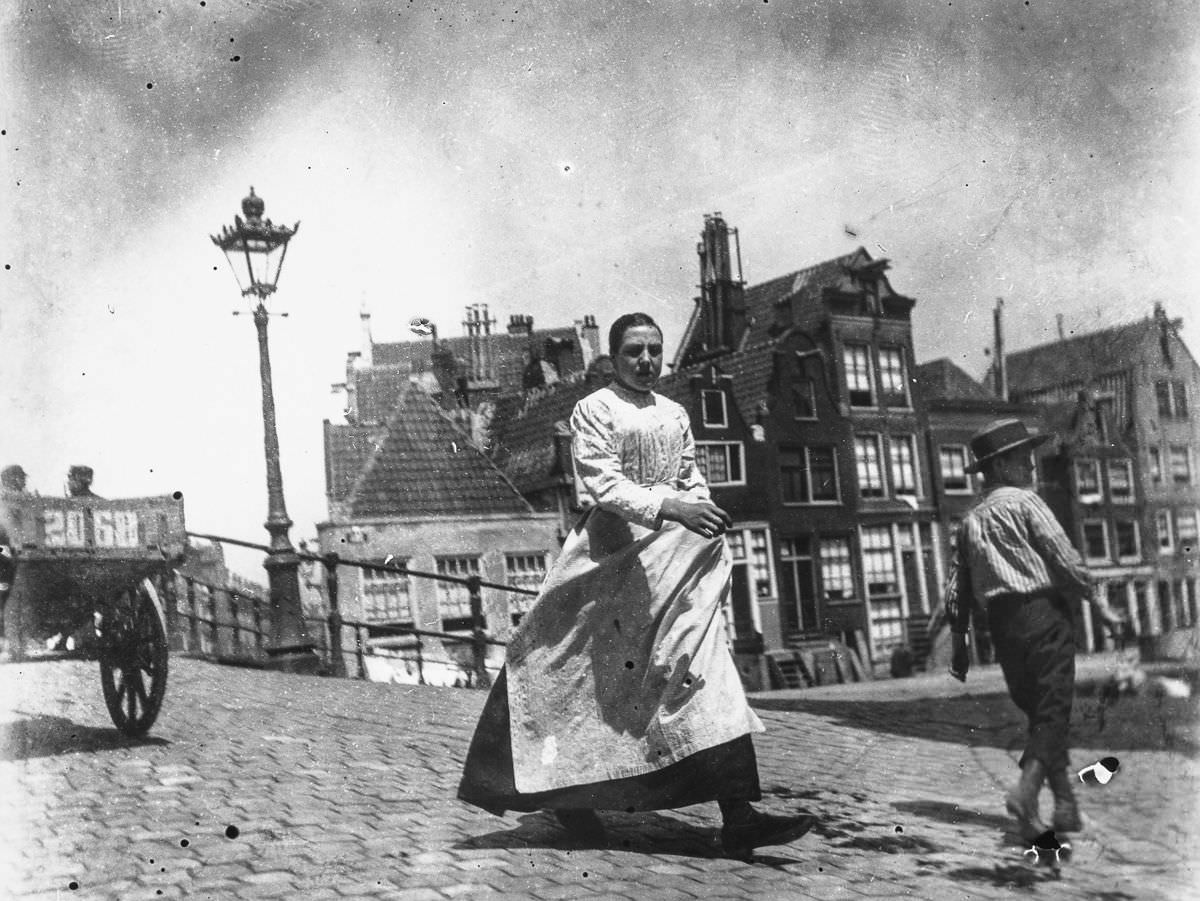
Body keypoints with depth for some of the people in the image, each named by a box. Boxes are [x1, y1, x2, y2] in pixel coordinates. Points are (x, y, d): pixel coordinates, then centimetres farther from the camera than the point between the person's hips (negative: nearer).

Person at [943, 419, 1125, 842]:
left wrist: (958, 644, 20)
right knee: (1054, 708, -7)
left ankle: (1065, 804, 16)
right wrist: (1099, 604, -4)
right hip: (1043, 612, -6)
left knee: (1038, 710, 14)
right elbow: (1064, 558, -10)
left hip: (1002, 624, 6)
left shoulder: (970, 520, 17)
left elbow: (957, 588, 16)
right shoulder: (1024, 501, -2)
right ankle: (1026, 790, -25)